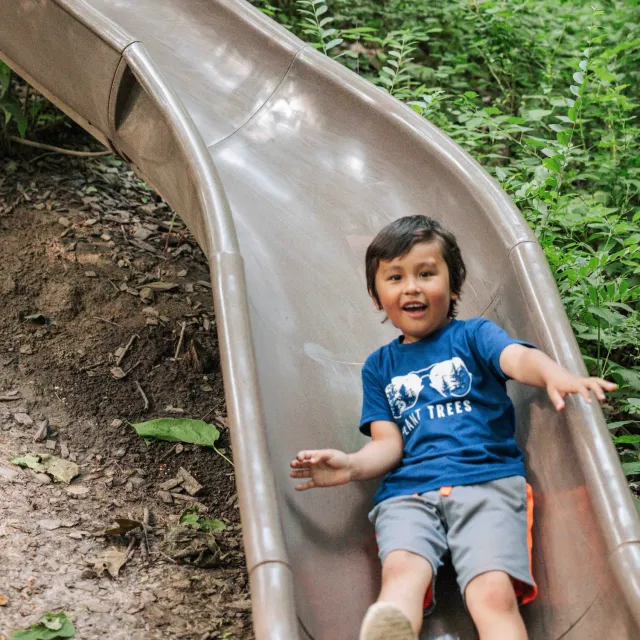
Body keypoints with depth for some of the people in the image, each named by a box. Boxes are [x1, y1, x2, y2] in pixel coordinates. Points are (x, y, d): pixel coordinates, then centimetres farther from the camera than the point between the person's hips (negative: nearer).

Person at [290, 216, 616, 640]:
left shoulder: (473, 335, 16)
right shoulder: (379, 367, 24)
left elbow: (518, 357, -7)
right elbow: (388, 444, 15)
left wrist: (556, 375, -33)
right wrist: (352, 466, -10)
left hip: (487, 481, -2)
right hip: (407, 491, 2)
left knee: (494, 592, -29)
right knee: (401, 572, -33)